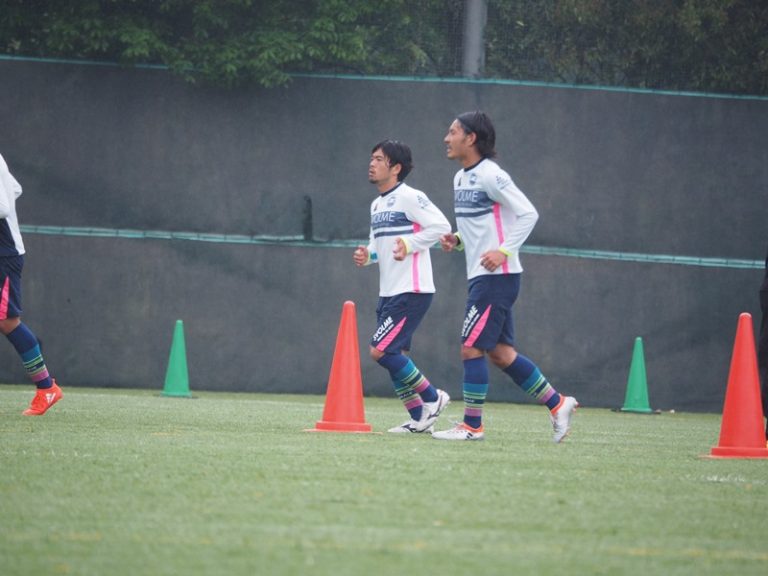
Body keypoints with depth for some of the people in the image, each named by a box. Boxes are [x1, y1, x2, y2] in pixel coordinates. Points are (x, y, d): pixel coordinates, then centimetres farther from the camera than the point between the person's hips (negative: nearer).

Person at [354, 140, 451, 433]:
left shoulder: (409, 197, -11)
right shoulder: (377, 205, 16)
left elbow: (441, 226, -16)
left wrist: (409, 245, -23)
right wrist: (367, 255, 4)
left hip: (412, 291, -9)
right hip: (389, 292, 9)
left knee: (381, 351, -14)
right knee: (393, 356, 8)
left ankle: (431, 397, 0)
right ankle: (419, 419, 16)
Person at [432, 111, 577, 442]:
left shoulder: (490, 176, -14)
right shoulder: (461, 178, 15)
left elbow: (528, 214, -16)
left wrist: (504, 251, -23)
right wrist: (457, 240, 8)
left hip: (497, 276, -10)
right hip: (480, 276, 10)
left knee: (471, 348, -8)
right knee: (500, 353, 10)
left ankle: (472, 425, -2)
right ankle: (557, 404, 18)